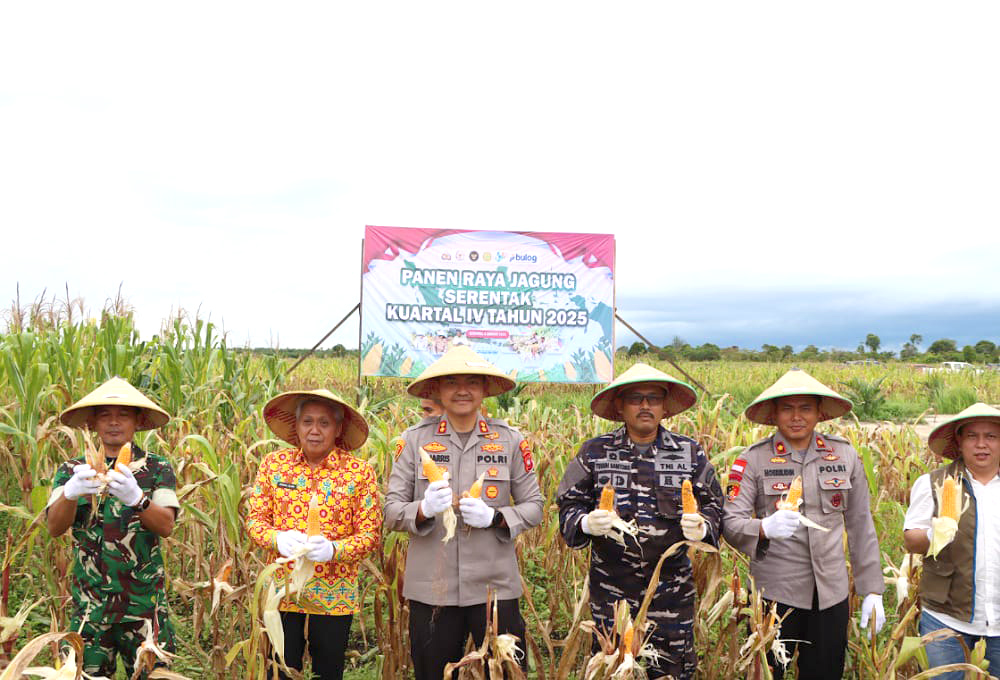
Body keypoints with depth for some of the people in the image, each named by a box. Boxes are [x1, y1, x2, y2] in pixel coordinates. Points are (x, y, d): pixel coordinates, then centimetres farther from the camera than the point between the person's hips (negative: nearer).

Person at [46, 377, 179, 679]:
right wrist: (71, 493, -30)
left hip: (145, 601, -1)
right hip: (89, 603, 1)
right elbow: (54, 527, -9)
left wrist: (135, 498, -31)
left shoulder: (157, 468, 0)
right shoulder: (72, 470, 4)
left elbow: (166, 526, -12)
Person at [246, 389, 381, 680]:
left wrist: (334, 549, -23)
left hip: (334, 595, -1)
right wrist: (278, 539, -18)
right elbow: (255, 519, 3)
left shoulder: (360, 472, -6)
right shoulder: (273, 464, 1)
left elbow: (370, 533, -6)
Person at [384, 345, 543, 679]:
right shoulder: (415, 439, 0)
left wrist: (494, 517, -13)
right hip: (431, 587, 0)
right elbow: (391, 511, 1)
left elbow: (533, 507, 6)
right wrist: (423, 509, -20)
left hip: (496, 585, 0)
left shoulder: (510, 441, 1)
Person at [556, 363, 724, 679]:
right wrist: (586, 523, -17)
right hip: (611, 587, 0)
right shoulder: (595, 451, 1)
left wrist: (702, 527, -12)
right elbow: (568, 504, 4)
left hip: (672, 585, 1)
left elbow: (712, 502, 9)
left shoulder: (689, 452, 4)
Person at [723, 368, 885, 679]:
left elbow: (861, 525, 9)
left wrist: (872, 590, 8)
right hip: (773, 592, -2)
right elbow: (730, 522, -12)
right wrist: (765, 528, -33)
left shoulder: (845, 455, 3)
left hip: (831, 593, 3)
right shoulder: (753, 459, -6)